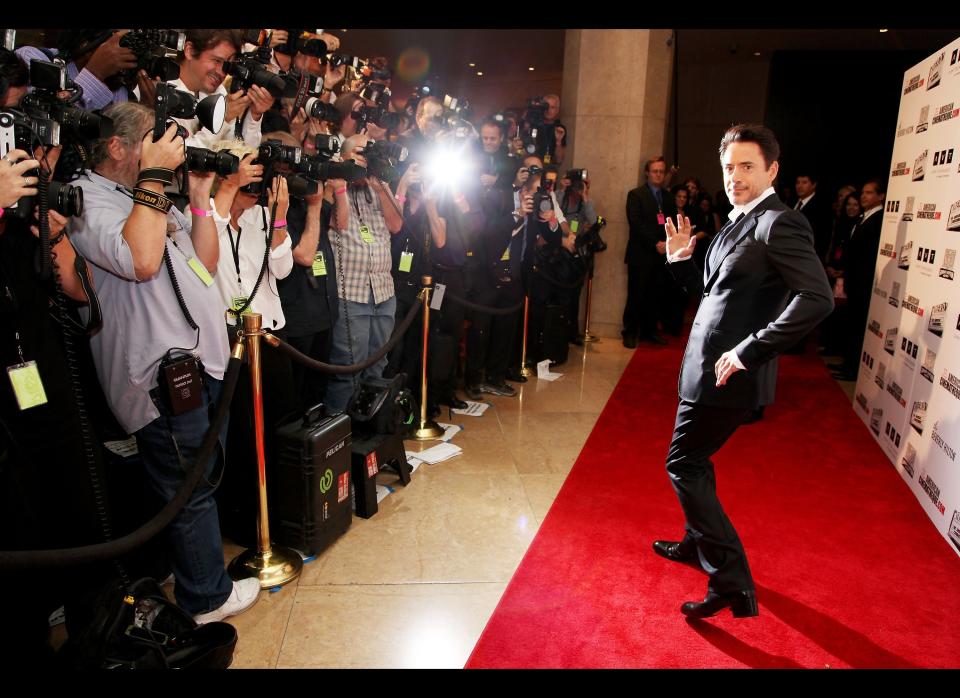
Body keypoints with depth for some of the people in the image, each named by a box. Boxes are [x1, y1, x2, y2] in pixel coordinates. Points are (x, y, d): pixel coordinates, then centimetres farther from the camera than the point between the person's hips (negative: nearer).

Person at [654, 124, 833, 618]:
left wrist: (750, 351, -25)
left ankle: (733, 583, 6)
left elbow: (818, 298, -27)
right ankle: (698, 544, 43)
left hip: (728, 373, -10)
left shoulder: (779, 223, -16)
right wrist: (681, 259, 5)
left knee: (682, 466, -3)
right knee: (695, 461, 22)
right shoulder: (738, 222, 13)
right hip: (707, 368, 10)